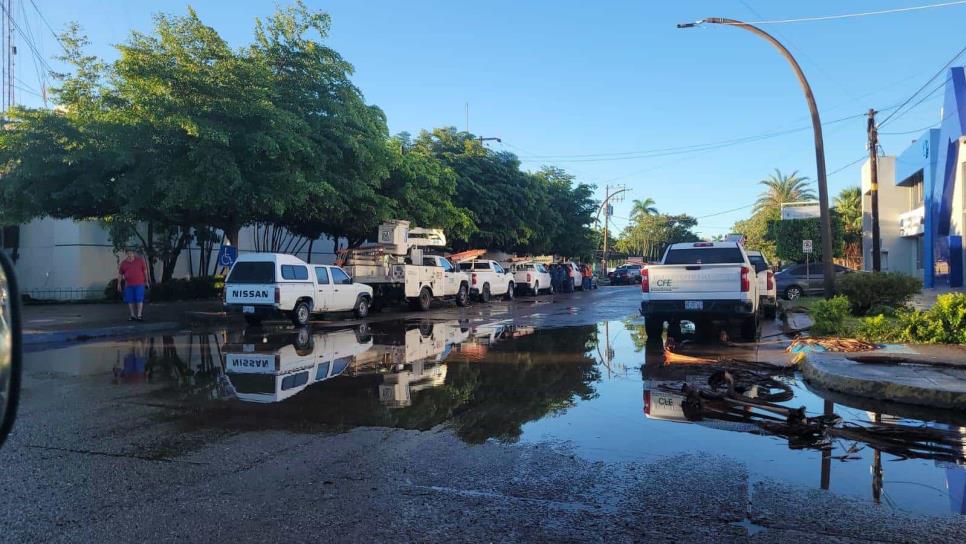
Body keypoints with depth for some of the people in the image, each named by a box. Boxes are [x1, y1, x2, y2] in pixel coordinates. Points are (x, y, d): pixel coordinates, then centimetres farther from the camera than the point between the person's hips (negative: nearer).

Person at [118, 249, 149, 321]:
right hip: (128, 285, 2)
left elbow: (145, 271, 8)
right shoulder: (123, 263, 8)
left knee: (139, 299, -8)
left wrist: (146, 281, 6)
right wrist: (119, 284, 11)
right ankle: (133, 315, 10)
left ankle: (139, 315, -7)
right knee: (130, 300, 2)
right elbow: (120, 274, 13)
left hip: (139, 284, -2)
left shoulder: (140, 261, 3)